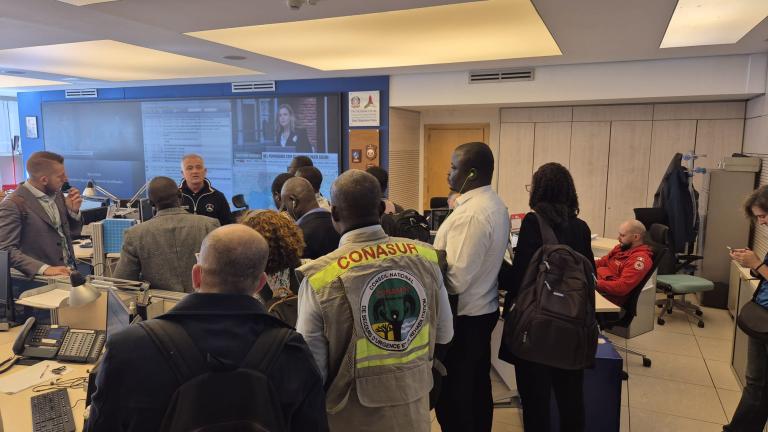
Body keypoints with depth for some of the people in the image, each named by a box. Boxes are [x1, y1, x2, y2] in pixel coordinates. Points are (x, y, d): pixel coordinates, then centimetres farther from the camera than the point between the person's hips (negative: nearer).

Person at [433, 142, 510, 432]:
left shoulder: (471, 213, -24)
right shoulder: (495, 204, 6)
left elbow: (456, 279, -26)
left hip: (463, 316, -9)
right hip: (484, 309, 10)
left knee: (452, 396, 6)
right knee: (478, 389, 22)